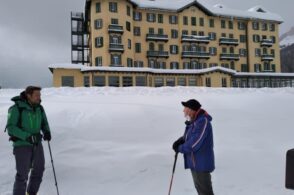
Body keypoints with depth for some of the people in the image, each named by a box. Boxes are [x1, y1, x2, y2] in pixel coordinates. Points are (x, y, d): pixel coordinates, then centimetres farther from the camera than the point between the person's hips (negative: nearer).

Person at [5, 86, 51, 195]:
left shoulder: (39, 108, 1)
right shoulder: (16, 108, -15)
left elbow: (44, 124, 7)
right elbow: (10, 128, -16)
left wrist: (47, 132, -15)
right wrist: (26, 136, -28)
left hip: (36, 144, 6)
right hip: (21, 144, -6)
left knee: (39, 169, 13)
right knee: (22, 174, -3)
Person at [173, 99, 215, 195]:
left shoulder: (202, 122, -24)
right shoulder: (194, 121, 6)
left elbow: (194, 144, -27)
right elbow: (188, 136, 17)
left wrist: (180, 148, -13)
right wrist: (180, 140, -4)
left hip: (202, 163, -10)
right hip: (195, 162, 10)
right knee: (199, 187, 24)